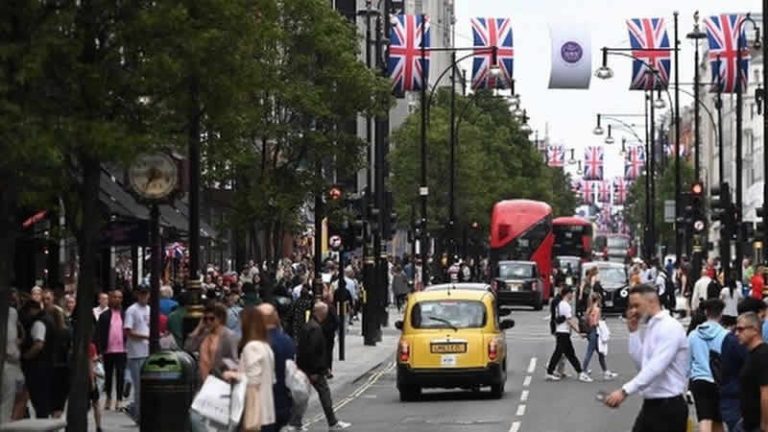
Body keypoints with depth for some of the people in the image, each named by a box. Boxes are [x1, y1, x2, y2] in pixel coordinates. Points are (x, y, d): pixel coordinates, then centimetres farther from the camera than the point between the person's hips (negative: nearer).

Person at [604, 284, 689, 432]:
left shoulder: (670, 328, -16)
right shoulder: (648, 328, 14)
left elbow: (656, 367, -27)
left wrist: (625, 391, -33)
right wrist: (633, 331, 7)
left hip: (669, 407, -9)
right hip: (650, 405, 9)